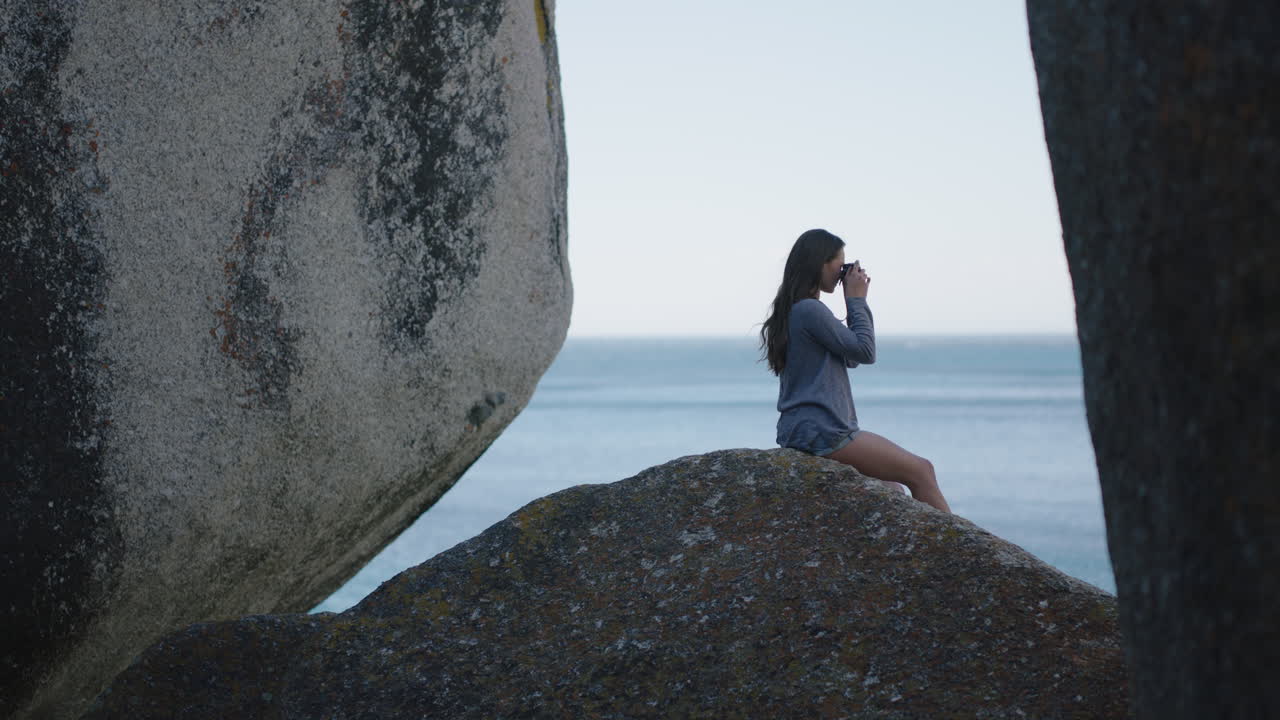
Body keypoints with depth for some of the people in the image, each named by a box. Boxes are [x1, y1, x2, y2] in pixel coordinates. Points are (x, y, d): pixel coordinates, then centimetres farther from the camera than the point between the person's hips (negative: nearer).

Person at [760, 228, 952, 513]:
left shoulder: (793, 311, 17)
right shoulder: (809, 309, -14)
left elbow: (850, 358, 22)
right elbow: (865, 352, -9)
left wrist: (855, 302, 15)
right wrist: (857, 301, 2)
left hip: (806, 430, 10)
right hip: (820, 432, -10)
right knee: (921, 471, -6)